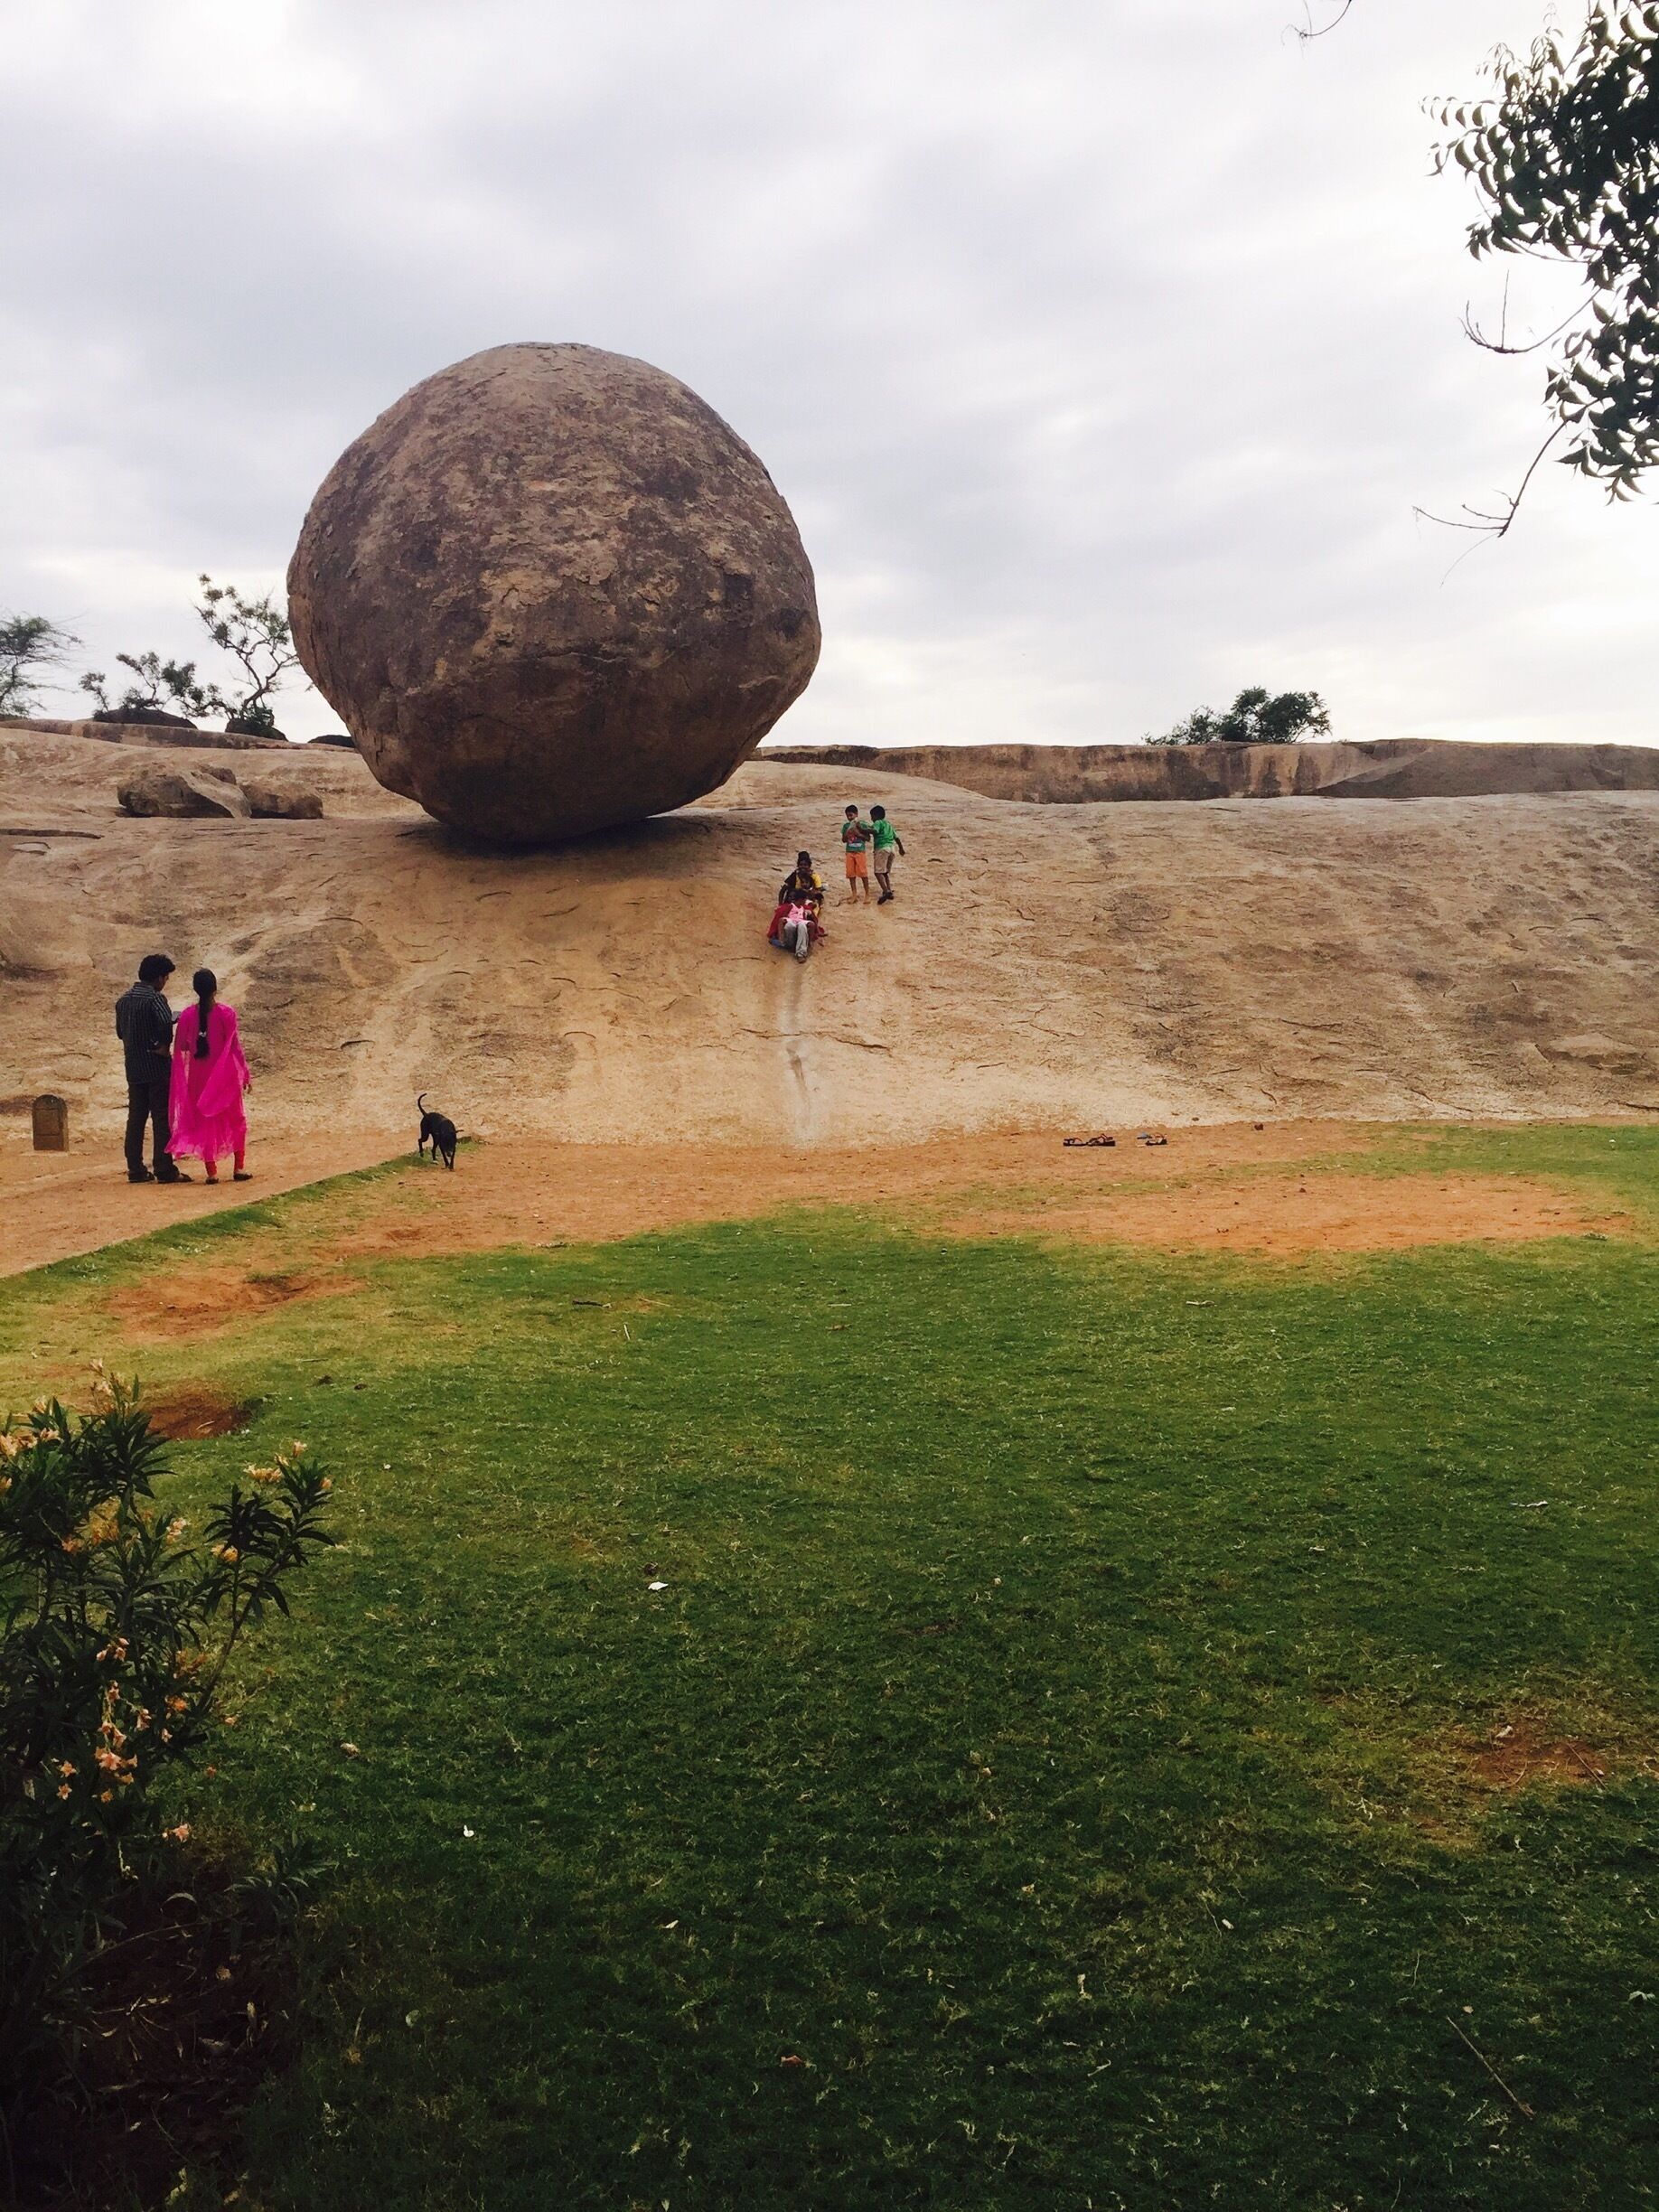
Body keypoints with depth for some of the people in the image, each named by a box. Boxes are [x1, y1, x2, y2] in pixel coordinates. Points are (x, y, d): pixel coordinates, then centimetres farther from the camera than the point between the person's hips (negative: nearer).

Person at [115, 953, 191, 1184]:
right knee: (162, 1118, -3)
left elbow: (120, 1031, 19)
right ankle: (165, 1170, -3)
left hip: (133, 1068, 7)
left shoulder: (123, 999, 11)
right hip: (156, 1067, -7)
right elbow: (166, 1023, -30)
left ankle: (136, 1170, 13)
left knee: (136, 1117, 11)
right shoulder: (155, 998, -13)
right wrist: (165, 1045, -15)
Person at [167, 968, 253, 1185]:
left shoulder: (187, 1015, -4)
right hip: (225, 1075, -2)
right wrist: (246, 1074, 0)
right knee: (235, 1118, 13)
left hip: (199, 1075, 2)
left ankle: (211, 1171, 8)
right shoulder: (226, 1013, -11)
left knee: (204, 1120, 10)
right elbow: (235, 1046, -8)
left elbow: (180, 1047, 2)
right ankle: (239, 1167, 12)